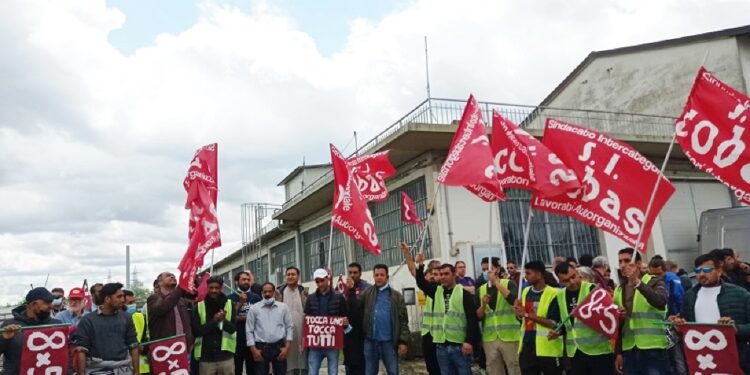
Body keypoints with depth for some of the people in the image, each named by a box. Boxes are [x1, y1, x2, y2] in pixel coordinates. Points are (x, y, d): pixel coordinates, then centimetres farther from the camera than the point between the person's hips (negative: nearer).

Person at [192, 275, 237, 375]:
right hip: (206, 357, 0)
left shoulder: (230, 304, 2)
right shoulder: (199, 306, 2)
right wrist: (213, 321, -16)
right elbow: (196, 331, -4)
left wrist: (224, 321, -22)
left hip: (225, 356, 0)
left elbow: (233, 328, -3)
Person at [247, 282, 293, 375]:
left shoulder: (283, 307, 4)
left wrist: (287, 347, -5)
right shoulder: (254, 308, 1)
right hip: (261, 347, -1)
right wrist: (253, 349, -6)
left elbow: (289, 327, 4)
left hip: (279, 346, 1)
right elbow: (249, 330, 1)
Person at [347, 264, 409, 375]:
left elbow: (403, 320, 0)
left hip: (389, 341, -2)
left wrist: (403, 341, -7)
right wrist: (351, 291, -17)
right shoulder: (367, 293, 8)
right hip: (370, 340, 2)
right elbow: (354, 306, -3)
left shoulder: (396, 296, 2)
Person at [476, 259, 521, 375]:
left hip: (509, 337, -4)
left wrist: (496, 282, -19)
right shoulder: (481, 290, 9)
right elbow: (478, 317, 7)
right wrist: (483, 305, -12)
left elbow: (514, 300, -22)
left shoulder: (508, 284, -1)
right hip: (489, 338, 4)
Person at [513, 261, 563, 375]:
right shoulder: (525, 291, 11)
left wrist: (528, 314, -18)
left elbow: (554, 323, -18)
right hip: (527, 346, 7)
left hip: (548, 348, -6)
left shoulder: (553, 294, -12)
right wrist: (518, 309, -2)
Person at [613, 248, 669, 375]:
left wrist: (637, 283, -33)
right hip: (629, 351, 5)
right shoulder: (619, 290, 12)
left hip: (653, 349, -5)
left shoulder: (654, 282, -1)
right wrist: (618, 352, 12)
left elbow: (661, 301, -24)